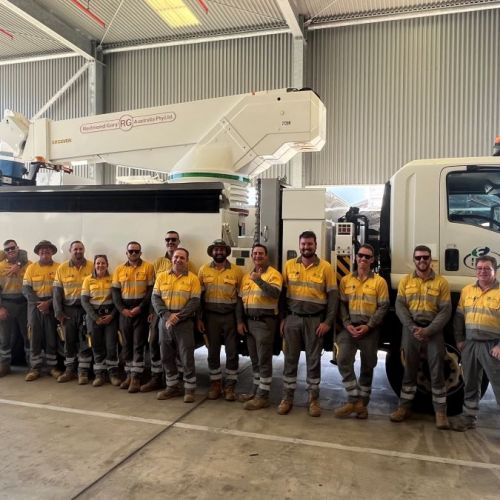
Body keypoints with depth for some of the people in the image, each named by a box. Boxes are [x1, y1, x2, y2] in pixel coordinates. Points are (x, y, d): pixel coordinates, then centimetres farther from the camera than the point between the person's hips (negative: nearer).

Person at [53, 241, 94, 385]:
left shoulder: (92, 267, -2)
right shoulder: (62, 268, 3)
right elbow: (57, 291, 3)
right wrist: (58, 311, -2)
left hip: (86, 309, -2)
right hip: (68, 309, 2)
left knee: (85, 341, 2)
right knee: (69, 341, 9)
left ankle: (83, 372, 11)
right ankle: (70, 370, 21)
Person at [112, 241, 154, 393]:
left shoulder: (148, 267, -2)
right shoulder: (119, 269, 8)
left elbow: (151, 290, -6)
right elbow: (115, 291, 5)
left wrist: (140, 307, -14)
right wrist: (122, 309, -8)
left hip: (141, 311, -4)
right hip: (124, 311, 4)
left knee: (138, 345, -2)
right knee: (126, 344, 10)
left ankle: (136, 378, 3)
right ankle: (129, 375, 21)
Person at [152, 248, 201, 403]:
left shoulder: (193, 278, -2)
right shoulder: (162, 276, 7)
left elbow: (195, 302, -7)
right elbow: (155, 298, 1)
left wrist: (179, 316, -17)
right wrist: (166, 315, -14)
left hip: (184, 322, -3)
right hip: (165, 320, 4)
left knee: (187, 357, -1)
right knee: (167, 356, 11)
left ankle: (189, 389, 12)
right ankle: (173, 386, 25)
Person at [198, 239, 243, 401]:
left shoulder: (236, 271, -3)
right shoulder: (204, 270, 2)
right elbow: (198, 295, 5)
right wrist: (199, 318, 2)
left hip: (230, 316, -1)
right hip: (211, 315, 1)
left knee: (232, 351, 3)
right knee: (213, 351, 10)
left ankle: (230, 386, 15)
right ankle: (215, 383, 23)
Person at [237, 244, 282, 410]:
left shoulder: (273, 274, -6)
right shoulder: (246, 276, 14)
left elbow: (275, 293, -24)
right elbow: (240, 300, 15)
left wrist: (259, 280, -32)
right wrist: (240, 321, 8)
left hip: (265, 322, -7)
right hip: (249, 322, 7)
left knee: (264, 360, -2)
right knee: (254, 359, 16)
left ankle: (263, 396, 4)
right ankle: (256, 391, 27)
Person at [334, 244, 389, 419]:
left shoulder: (379, 281, 0)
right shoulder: (346, 280, 8)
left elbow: (383, 307, -4)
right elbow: (341, 304, 5)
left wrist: (368, 326, -14)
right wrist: (347, 324, -9)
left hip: (370, 330, -1)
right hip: (349, 327, 1)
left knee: (367, 367, 8)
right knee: (343, 360, -16)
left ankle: (362, 403, 21)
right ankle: (354, 400, -6)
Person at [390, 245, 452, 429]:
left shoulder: (441, 282, 2)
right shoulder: (405, 281, 7)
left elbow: (445, 311, -3)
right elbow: (399, 306, 0)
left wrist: (428, 330, -14)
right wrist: (412, 327, -13)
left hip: (433, 331, -1)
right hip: (411, 329, 1)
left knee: (437, 372, 1)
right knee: (409, 370, 9)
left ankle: (440, 411, 11)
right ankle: (404, 407, 17)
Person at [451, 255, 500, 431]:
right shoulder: (467, 290, 10)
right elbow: (459, 316, 13)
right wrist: (459, 339, 7)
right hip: (470, 344, 5)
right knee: (470, 383, 13)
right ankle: (469, 416, 24)